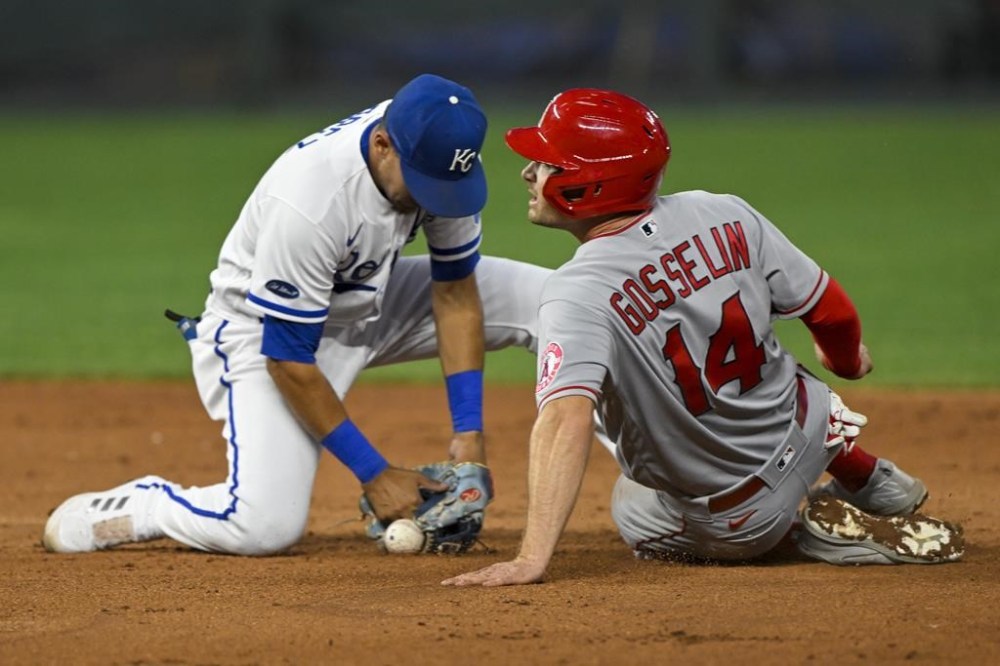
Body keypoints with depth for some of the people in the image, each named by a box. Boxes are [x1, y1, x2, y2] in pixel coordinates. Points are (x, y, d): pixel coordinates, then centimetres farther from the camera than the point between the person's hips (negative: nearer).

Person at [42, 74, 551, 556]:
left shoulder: (438, 154, -19)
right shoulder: (308, 201, -37)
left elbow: (454, 293, -6)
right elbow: (289, 362, -29)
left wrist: (469, 431, -11)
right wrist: (375, 474, -25)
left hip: (371, 302, 7)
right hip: (262, 330, -7)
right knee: (265, 526, -25)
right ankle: (126, 508, 0)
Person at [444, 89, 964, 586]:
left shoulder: (578, 293, -27)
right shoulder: (724, 216, -12)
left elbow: (567, 419, -40)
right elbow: (833, 313, -2)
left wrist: (532, 558, -48)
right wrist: (847, 359, 23)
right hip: (804, 440, 6)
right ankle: (872, 483, 38)